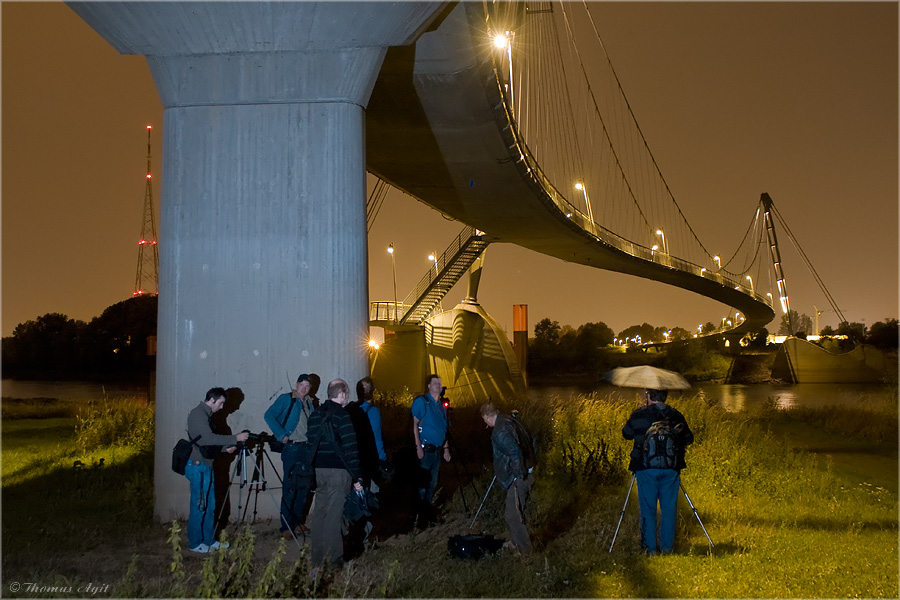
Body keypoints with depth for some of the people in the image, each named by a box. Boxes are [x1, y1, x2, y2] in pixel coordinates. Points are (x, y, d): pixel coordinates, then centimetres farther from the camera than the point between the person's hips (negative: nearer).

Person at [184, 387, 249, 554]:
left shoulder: (205, 414, 17)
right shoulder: (198, 414, -14)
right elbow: (208, 438, -25)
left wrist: (225, 448, 7)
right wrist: (235, 439, -22)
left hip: (205, 466, 10)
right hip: (198, 466, -10)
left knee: (210, 506, 13)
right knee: (199, 506, -2)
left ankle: (208, 540, 21)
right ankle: (195, 543, 7)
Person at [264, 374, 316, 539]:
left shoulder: (310, 403, 15)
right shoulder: (286, 399, -3)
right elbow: (269, 415, -11)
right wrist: (281, 434, -15)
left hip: (307, 448, 6)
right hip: (291, 448, -6)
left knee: (304, 487, 10)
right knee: (290, 488, -6)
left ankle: (297, 522, 21)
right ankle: (286, 526, -1)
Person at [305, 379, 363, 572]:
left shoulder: (315, 415, 11)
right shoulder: (342, 416, -12)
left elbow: (312, 444, 15)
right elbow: (350, 449, -14)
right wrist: (356, 477, -11)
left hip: (319, 469, 7)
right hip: (338, 471, -7)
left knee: (319, 513, 11)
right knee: (333, 515, -5)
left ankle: (316, 559, 16)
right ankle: (333, 560, -1)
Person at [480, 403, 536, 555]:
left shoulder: (500, 432, -21)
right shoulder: (512, 421, 8)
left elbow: (515, 453, -30)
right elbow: (532, 443, 14)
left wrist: (519, 474, -18)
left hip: (518, 479, -10)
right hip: (527, 472, 10)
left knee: (513, 516, 2)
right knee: (517, 512, 23)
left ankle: (524, 549, 13)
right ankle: (516, 542, 36)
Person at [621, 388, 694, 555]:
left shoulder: (639, 415, -5)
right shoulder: (677, 416, 2)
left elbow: (626, 433, 9)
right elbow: (688, 439, 11)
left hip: (645, 468, -2)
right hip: (671, 469, 2)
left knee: (648, 509, 6)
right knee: (668, 508, 10)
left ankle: (649, 548, 9)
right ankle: (667, 547, 13)